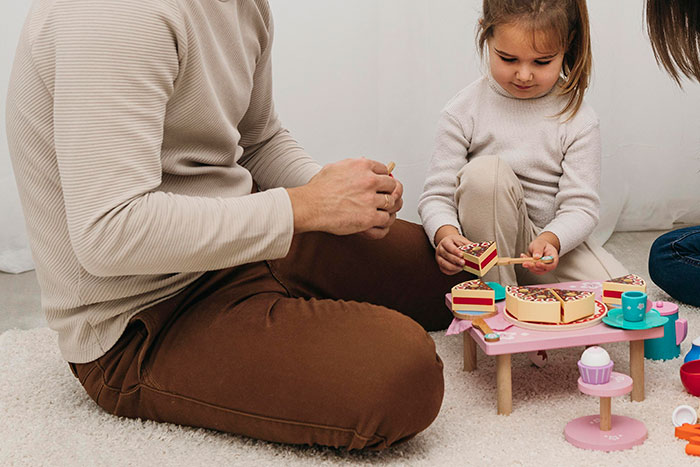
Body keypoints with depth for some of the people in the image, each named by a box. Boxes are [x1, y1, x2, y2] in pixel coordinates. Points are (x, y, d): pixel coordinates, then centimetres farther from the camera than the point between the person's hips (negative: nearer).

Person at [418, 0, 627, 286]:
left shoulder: (578, 120, -6)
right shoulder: (463, 112, -8)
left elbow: (580, 206, -10)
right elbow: (437, 195, -9)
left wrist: (550, 241, -32)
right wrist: (446, 233, -32)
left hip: (556, 240, 1)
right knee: (486, 170, -31)